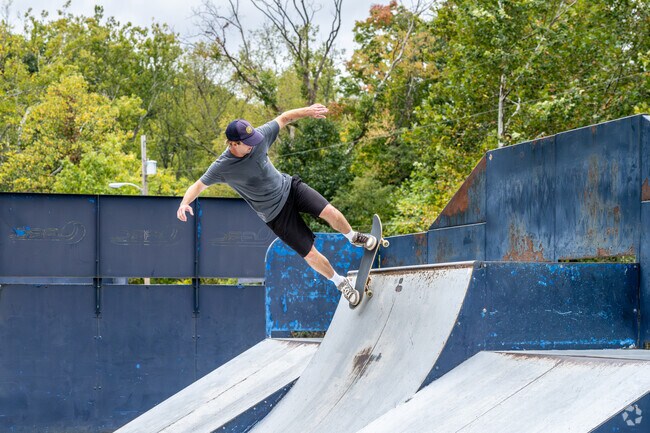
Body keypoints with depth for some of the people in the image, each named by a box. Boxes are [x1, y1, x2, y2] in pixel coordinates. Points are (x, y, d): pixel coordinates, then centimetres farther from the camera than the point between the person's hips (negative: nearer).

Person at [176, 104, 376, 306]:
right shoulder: (222, 168, -22)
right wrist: (184, 203, -29)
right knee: (311, 255, -6)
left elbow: (283, 118, -2)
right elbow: (199, 185, -12)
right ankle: (340, 282, 20)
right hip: (276, 214, -3)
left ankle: (353, 237, 17)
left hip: (289, 186, 3)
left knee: (331, 212, -17)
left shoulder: (259, 137, -15)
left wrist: (306, 111, -13)